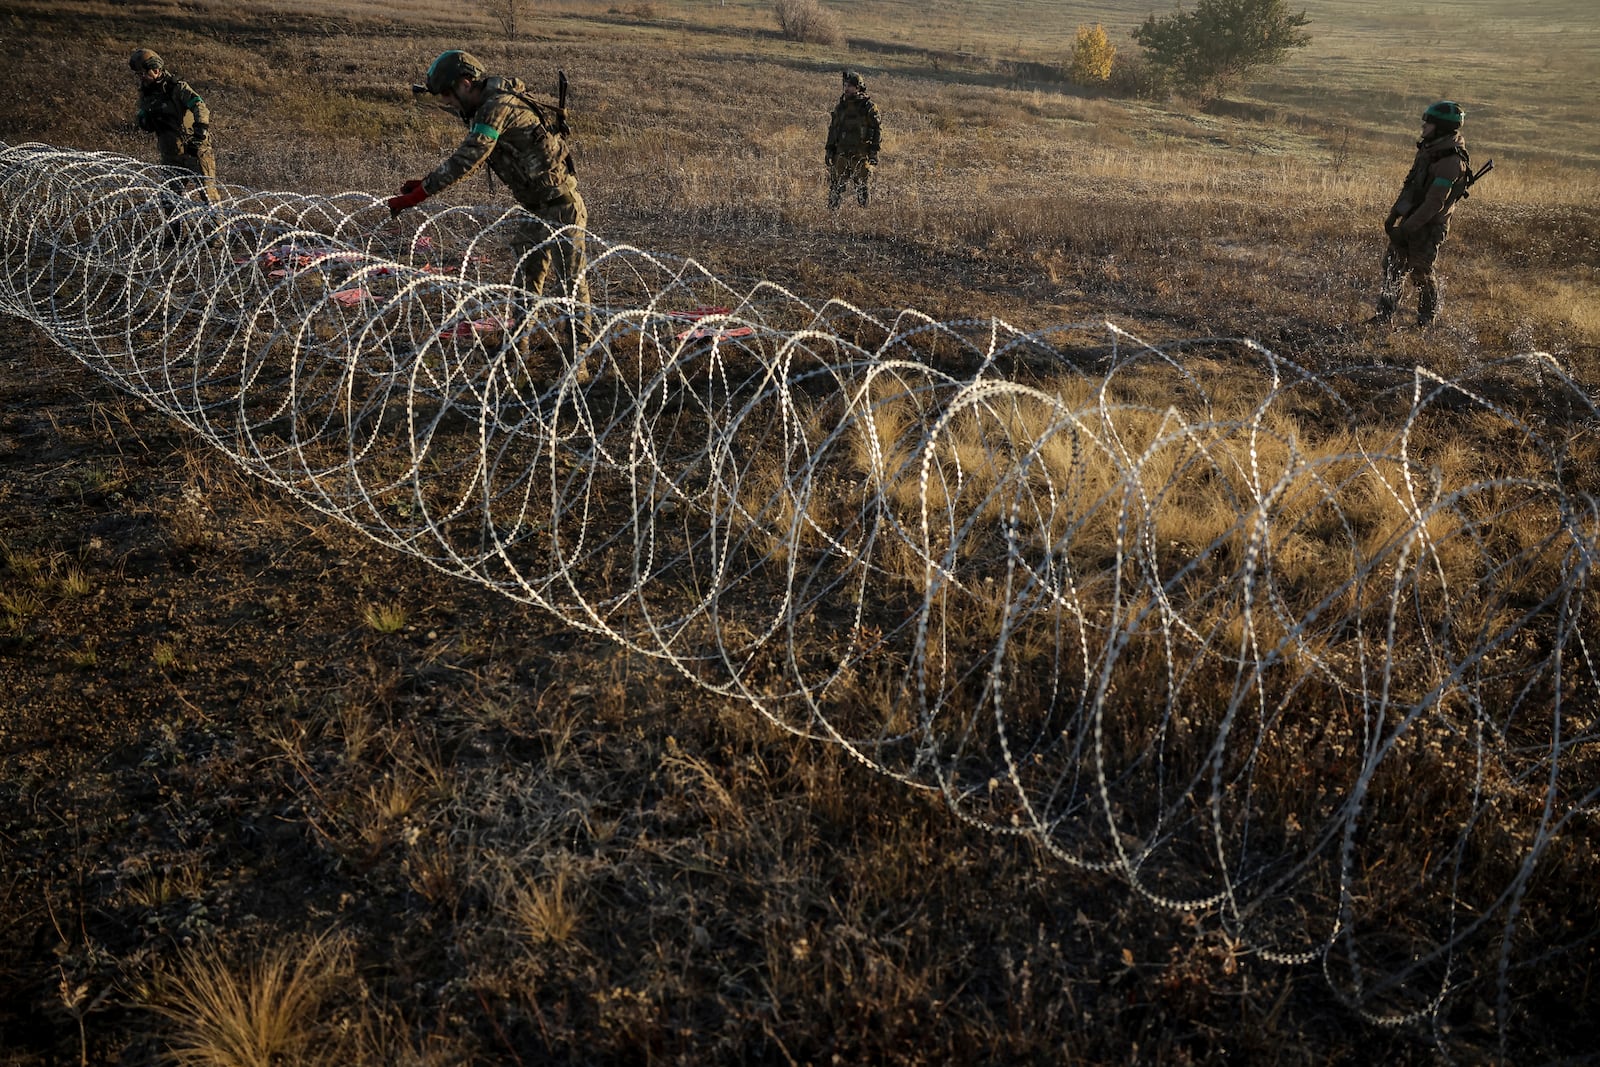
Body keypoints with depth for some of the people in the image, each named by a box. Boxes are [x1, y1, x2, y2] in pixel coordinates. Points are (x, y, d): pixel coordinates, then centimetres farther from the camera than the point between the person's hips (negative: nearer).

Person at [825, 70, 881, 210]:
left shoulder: (869, 107, -3)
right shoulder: (840, 106, 10)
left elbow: (878, 129, -3)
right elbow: (832, 128, 16)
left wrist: (874, 150, -9)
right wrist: (829, 149, 11)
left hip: (861, 153, -4)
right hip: (841, 152, 4)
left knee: (862, 186, -1)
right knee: (836, 184, 2)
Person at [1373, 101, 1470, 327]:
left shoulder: (1450, 161, -23)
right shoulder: (1429, 149, 5)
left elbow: (1434, 203, -26)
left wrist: (1405, 229, -24)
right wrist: (1393, 215, 8)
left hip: (1429, 226, -8)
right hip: (1410, 218, 8)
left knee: (1421, 272, 3)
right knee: (1392, 266, 9)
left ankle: (1427, 320, 21)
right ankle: (1384, 315, 16)